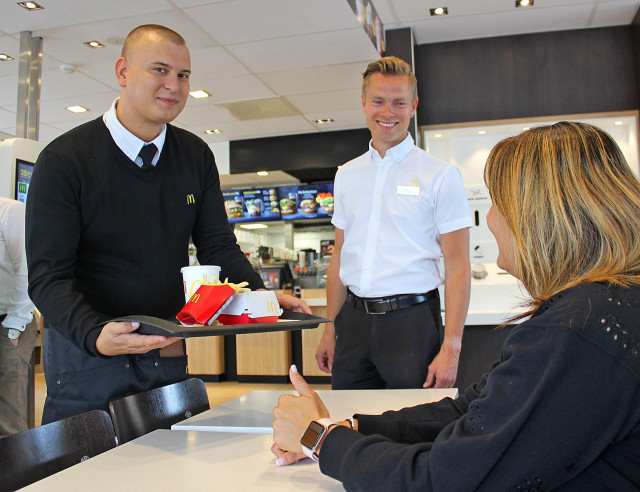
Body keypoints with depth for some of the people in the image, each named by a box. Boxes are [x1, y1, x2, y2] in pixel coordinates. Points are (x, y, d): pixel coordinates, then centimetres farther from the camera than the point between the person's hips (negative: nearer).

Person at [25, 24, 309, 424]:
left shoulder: (196, 156, 2)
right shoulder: (64, 160, -12)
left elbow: (218, 247, 2)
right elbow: (49, 276, -17)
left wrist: (260, 295, -17)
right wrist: (96, 335, -35)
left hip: (168, 354, 4)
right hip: (85, 351, -4)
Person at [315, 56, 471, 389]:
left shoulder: (441, 175, -3)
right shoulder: (346, 175, 11)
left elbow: (457, 267, -6)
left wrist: (451, 348, -13)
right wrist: (330, 330, 12)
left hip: (411, 320, -4)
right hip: (353, 321, 4)